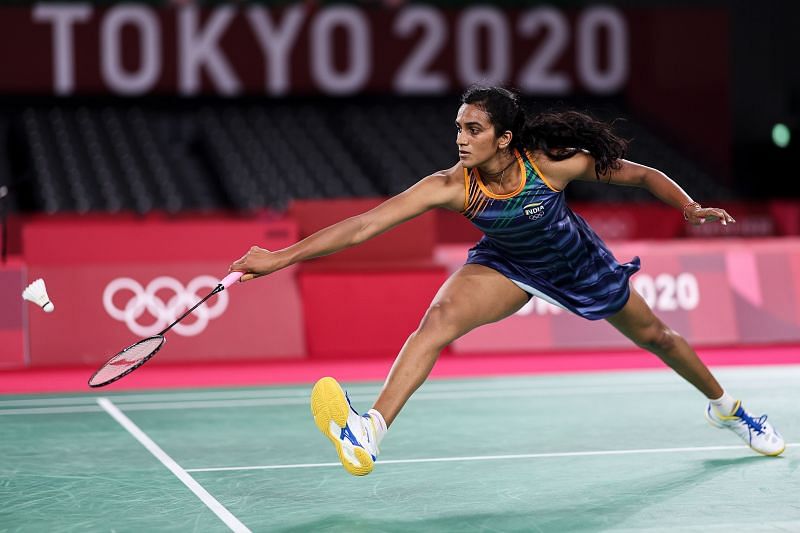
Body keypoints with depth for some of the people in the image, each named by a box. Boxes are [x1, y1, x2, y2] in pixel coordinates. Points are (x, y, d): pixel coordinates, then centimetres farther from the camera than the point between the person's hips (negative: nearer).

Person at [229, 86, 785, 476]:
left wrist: (691, 207, -31)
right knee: (440, 316, -27)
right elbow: (364, 225, -37)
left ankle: (725, 406, 45)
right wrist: (280, 257, -43)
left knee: (654, 335, 15)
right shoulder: (451, 186, -32)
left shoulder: (554, 163, -33)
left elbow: (644, 175, -16)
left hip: (575, 260, 0)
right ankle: (370, 434, -36)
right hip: (508, 263, 0)